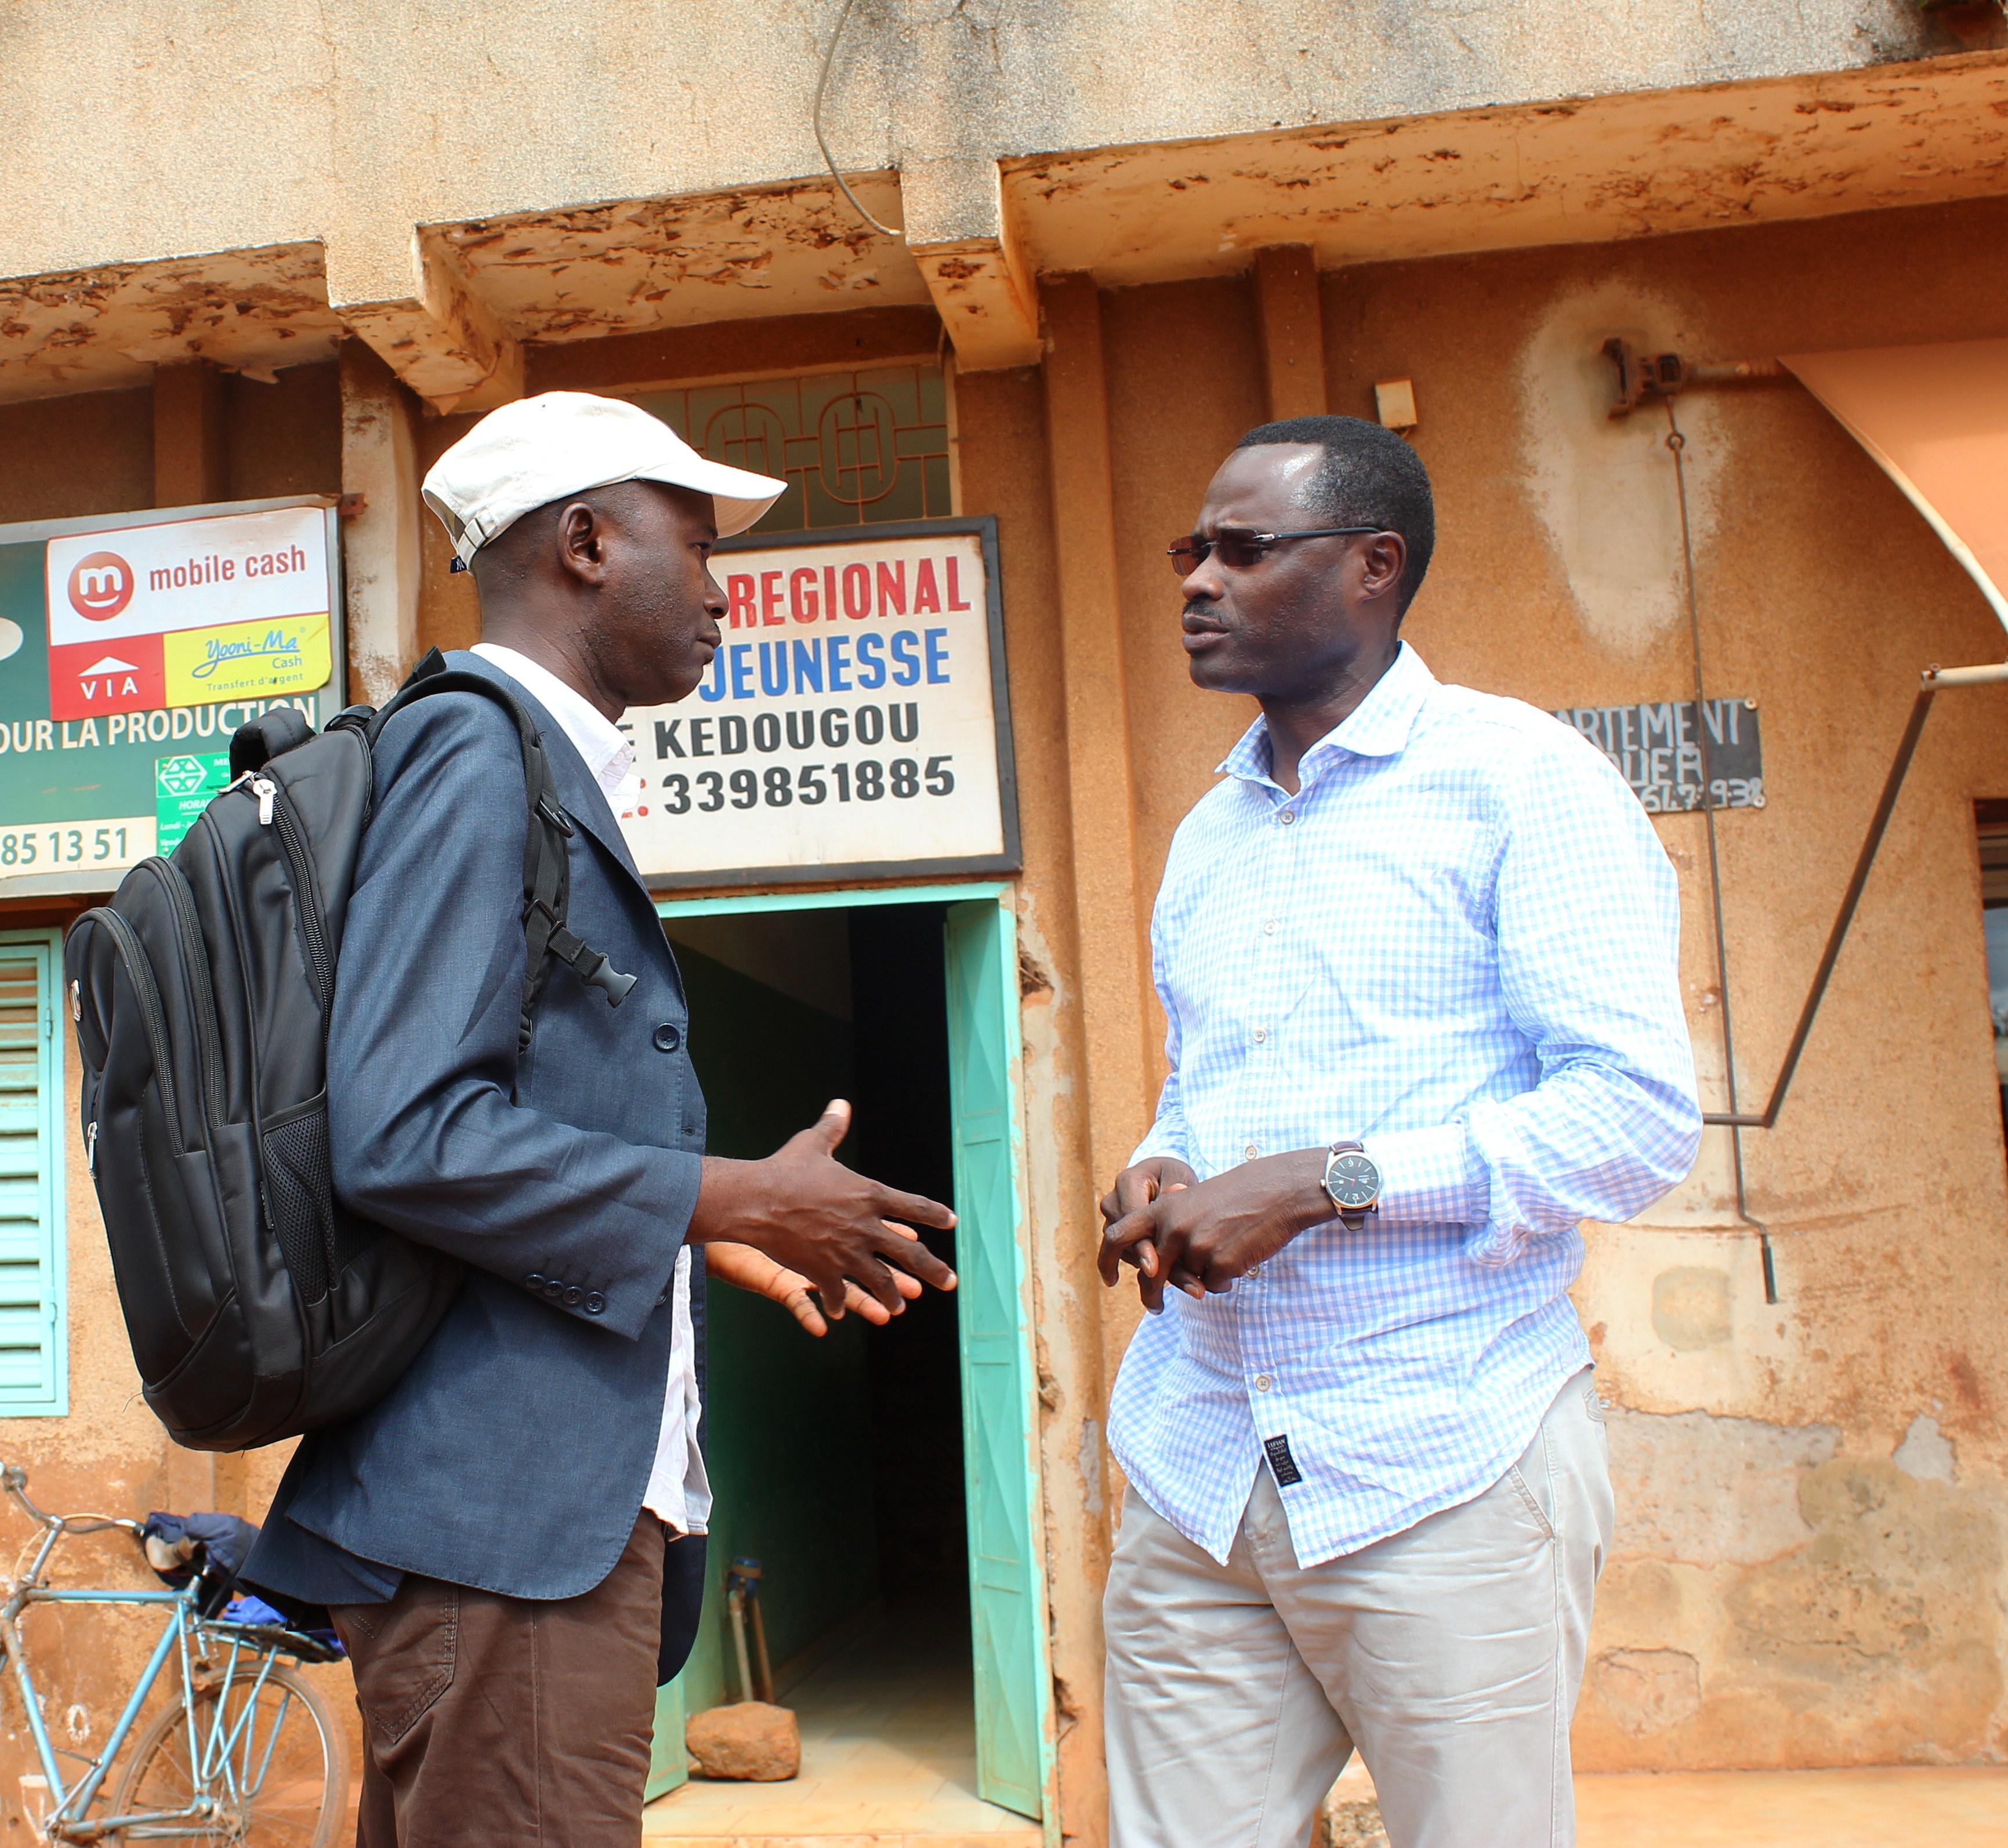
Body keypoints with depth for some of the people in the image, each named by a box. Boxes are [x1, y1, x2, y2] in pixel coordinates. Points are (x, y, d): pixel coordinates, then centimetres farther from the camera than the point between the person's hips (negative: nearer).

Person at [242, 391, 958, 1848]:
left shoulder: (544, 772, 17)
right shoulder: (477, 755, -12)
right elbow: (403, 1136, -22)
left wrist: (723, 1237, 16)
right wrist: (738, 1198, -15)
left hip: (567, 1494, 10)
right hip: (505, 1509, -10)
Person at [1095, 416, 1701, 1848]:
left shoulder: (1519, 778, -4)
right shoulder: (1209, 835, 18)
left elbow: (1638, 1114, -13)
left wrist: (1323, 1182, -18)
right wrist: (1156, 1177, 2)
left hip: (1443, 1467, -6)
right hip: (1197, 1464, 6)